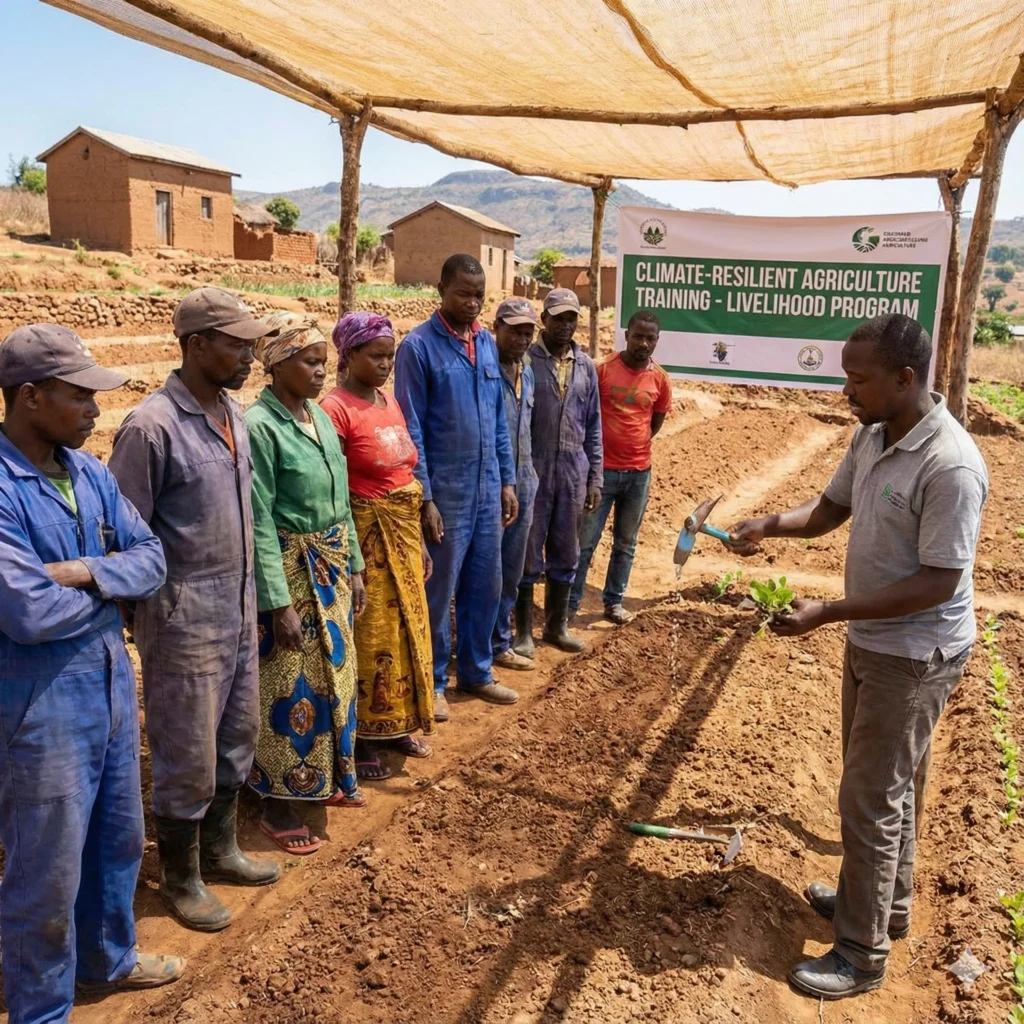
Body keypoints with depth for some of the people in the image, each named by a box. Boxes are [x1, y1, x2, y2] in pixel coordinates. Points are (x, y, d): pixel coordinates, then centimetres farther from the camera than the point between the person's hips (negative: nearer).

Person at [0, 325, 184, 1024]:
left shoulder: (89, 471, 2)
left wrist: (87, 571, -19)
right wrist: (113, 582, -11)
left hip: (113, 688, 8)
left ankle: (108, 958, 49)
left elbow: (153, 560, 1)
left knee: (119, 842, 25)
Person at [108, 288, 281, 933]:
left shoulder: (233, 413, 4)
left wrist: (249, 597, 15)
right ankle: (180, 879, 29)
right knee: (188, 758, 8)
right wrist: (148, 612, -10)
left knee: (239, 738, 20)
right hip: (185, 619, -7)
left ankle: (219, 850, 40)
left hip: (239, 611, 8)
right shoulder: (152, 427, -19)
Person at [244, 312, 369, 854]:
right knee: (291, 687, 4)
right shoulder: (259, 425, -18)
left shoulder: (319, 415, 5)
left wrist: (353, 566, 12)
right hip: (288, 568, -8)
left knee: (334, 671, 18)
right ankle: (278, 802, 22)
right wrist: (279, 602, -19)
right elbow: (259, 523, -19)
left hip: (332, 564, 8)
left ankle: (328, 778, 37)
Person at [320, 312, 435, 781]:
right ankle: (363, 737, 21)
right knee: (371, 636, 3)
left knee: (407, 627, 17)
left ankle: (396, 725, 34)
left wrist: (419, 540, 16)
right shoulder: (336, 409, -16)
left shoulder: (390, 401, 9)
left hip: (405, 531, 8)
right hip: (366, 535, -8)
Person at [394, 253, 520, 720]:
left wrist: (507, 481, 10)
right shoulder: (418, 346, -10)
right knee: (439, 591, 6)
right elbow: (411, 430, -12)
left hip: (488, 489, 6)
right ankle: (433, 682, 22)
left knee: (486, 587, 15)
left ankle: (476, 672, 31)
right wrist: (424, 497, -15)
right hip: (445, 492, -6)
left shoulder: (487, 344, 9)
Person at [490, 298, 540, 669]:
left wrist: (529, 477, 16)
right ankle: (495, 643, 14)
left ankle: (500, 640, 26)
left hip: (523, 484, 7)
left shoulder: (527, 370, 12)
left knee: (511, 569, 14)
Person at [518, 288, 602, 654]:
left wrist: (595, 476, 8)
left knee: (565, 556, 12)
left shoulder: (586, 366, 9)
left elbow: (593, 426, 12)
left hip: (573, 473, 4)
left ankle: (557, 626, 27)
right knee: (528, 555, 4)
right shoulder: (525, 359, -5)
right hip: (531, 471, -4)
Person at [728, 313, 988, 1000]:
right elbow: (831, 509, 12)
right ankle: (885, 903, 42)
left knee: (872, 798, 1)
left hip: (915, 656, -9)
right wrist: (770, 525, -7)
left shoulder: (951, 467, -27)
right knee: (883, 783, 22)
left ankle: (863, 953, 17)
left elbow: (938, 584, -26)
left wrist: (827, 613, -27)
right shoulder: (872, 437, 0)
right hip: (871, 641, 9)